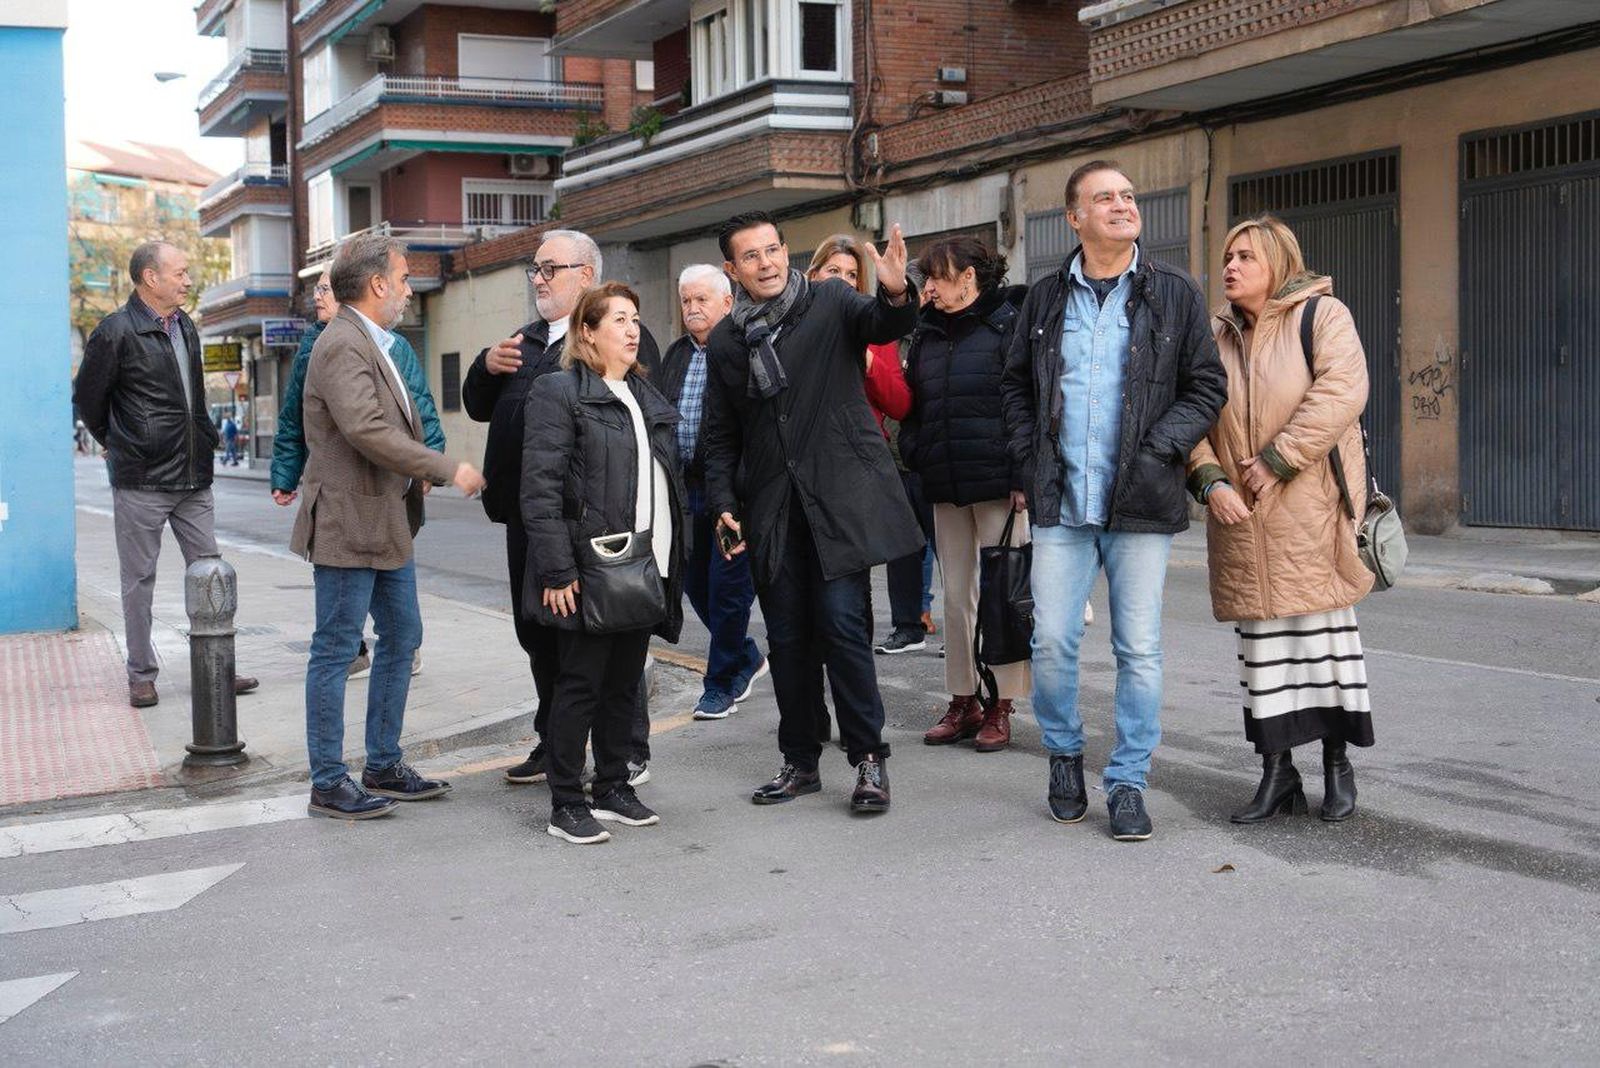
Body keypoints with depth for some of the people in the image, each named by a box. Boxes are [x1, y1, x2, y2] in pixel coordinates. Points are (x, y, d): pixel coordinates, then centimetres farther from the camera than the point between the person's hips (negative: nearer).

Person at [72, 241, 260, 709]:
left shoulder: (186, 327, 12)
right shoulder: (116, 332, -10)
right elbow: (87, 397, -1)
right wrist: (116, 443, 9)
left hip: (193, 478, 6)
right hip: (141, 482, -6)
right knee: (139, 579, 4)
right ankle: (141, 675, 13)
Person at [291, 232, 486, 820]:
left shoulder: (373, 344, 15)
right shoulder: (343, 345, -17)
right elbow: (367, 429, -28)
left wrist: (417, 475, 6)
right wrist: (448, 470, -22)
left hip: (387, 521, 10)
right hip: (349, 523, -10)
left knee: (401, 638, 16)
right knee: (335, 651, -1)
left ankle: (384, 766, 27)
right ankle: (328, 783, 8)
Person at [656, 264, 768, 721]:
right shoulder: (675, 356, 15)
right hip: (688, 489, 8)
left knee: (727, 585, -1)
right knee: (695, 581, 14)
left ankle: (721, 682, 11)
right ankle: (747, 658, 33)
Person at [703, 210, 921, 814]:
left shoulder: (830, 304, 1)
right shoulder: (725, 341, 11)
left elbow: (884, 325, -19)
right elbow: (722, 436, 17)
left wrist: (894, 294, -41)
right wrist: (724, 504, 5)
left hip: (840, 497, -4)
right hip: (771, 509, 4)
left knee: (842, 624, -11)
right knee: (787, 639, 8)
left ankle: (869, 758, 1)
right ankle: (800, 762, 20)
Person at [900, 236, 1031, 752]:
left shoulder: (1010, 323, -6)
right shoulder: (927, 333, 14)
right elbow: (912, 404, 20)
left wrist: (1023, 476, -15)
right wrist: (914, 453, 5)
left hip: (998, 482, -6)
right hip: (944, 486, 6)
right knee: (956, 594, 10)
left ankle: (1000, 707, 8)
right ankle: (963, 702, 19)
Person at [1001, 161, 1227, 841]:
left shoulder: (1174, 293, 4)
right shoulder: (1046, 297, 11)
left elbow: (1207, 386, 5)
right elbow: (1014, 384, 19)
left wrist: (1161, 449, -8)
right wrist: (1031, 457, 5)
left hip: (1140, 503, -1)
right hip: (1060, 503, 2)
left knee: (1139, 650, 1)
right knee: (1052, 641, 0)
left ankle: (1128, 783, 13)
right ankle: (1064, 754, 23)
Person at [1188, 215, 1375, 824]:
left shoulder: (1322, 316, -2)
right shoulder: (1216, 335, 13)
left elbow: (1340, 392, -16)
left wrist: (1277, 460, -17)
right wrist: (1210, 479, -8)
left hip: (1311, 508, -4)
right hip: (1241, 517, 5)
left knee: (1324, 624, 2)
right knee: (1260, 637, 5)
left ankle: (1337, 762, 16)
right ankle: (1276, 773, 12)